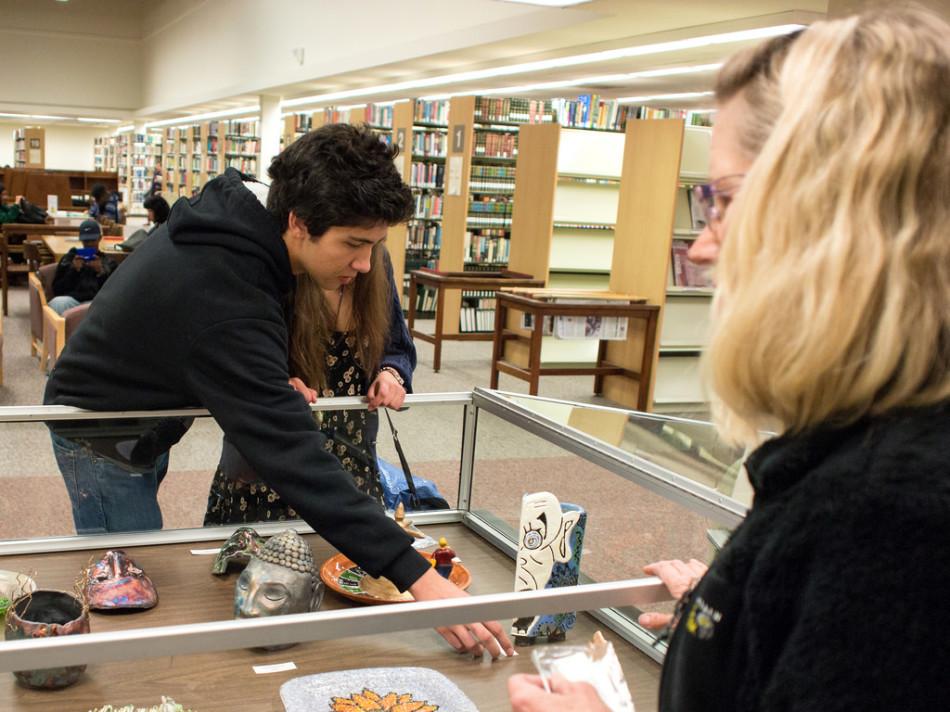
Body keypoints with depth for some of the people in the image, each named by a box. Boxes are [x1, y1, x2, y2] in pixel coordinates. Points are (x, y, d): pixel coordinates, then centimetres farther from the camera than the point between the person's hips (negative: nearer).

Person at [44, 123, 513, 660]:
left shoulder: (241, 210, -12)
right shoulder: (227, 305, -40)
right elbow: (297, 459, -45)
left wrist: (276, 387, -11)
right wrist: (416, 576, -47)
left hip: (145, 414, 9)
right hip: (102, 437, -9)